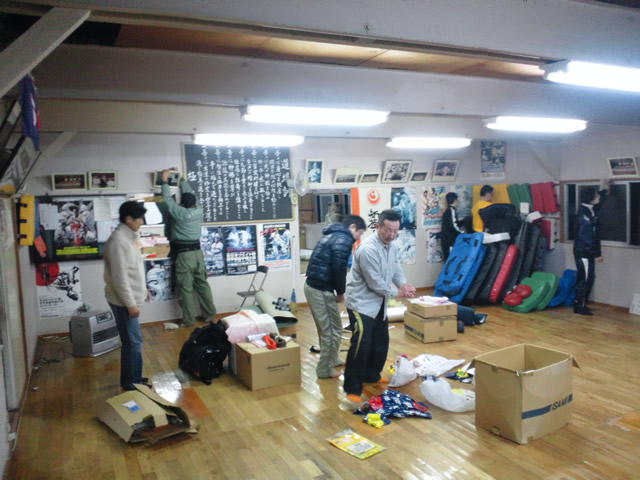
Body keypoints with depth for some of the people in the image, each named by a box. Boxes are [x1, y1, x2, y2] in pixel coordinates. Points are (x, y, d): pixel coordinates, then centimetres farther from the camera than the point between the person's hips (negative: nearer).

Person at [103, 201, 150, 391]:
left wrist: (143, 288, 24)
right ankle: (129, 382, 13)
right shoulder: (118, 241, -23)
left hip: (130, 298, 10)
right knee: (133, 342, -1)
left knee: (133, 341, 17)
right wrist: (130, 304, -21)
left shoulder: (129, 236, 9)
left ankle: (133, 377, 29)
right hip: (123, 302, -10)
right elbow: (120, 277, -24)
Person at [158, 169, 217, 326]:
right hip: (197, 252, 6)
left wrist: (165, 181, 11)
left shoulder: (179, 212, -13)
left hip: (184, 254, -6)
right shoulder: (198, 210, 1)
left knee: (185, 288, 1)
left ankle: (189, 320, 7)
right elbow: (190, 193, 15)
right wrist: (181, 178, 27)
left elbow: (167, 199, -1)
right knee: (202, 284, 12)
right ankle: (210, 314, 18)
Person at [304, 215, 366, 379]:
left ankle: (332, 359, 38)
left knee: (325, 328, 23)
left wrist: (336, 290, 11)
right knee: (333, 330, 3)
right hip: (321, 290, -10)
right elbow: (339, 268, -20)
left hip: (312, 285, 10)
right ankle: (325, 369, 12)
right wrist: (340, 292, -5)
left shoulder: (332, 235, 19)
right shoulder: (344, 239, -11)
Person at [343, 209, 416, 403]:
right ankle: (352, 389, -6)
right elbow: (375, 283, -24)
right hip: (361, 303, -9)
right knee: (361, 344, -15)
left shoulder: (393, 247, 3)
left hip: (379, 302, 9)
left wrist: (404, 285, -12)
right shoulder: (368, 249, -26)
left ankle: (372, 376, 36)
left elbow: (397, 270, 9)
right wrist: (397, 292, -13)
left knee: (381, 341, 17)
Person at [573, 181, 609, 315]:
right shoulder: (585, 216, -23)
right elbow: (588, 238, -23)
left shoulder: (588, 209, 8)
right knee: (585, 279, -4)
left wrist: (604, 190, 41)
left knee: (588, 278, 15)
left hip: (585, 252, 10)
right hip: (584, 252, -10)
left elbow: (598, 203, 35)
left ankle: (581, 304, 23)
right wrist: (597, 254, -18)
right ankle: (579, 307, 3)